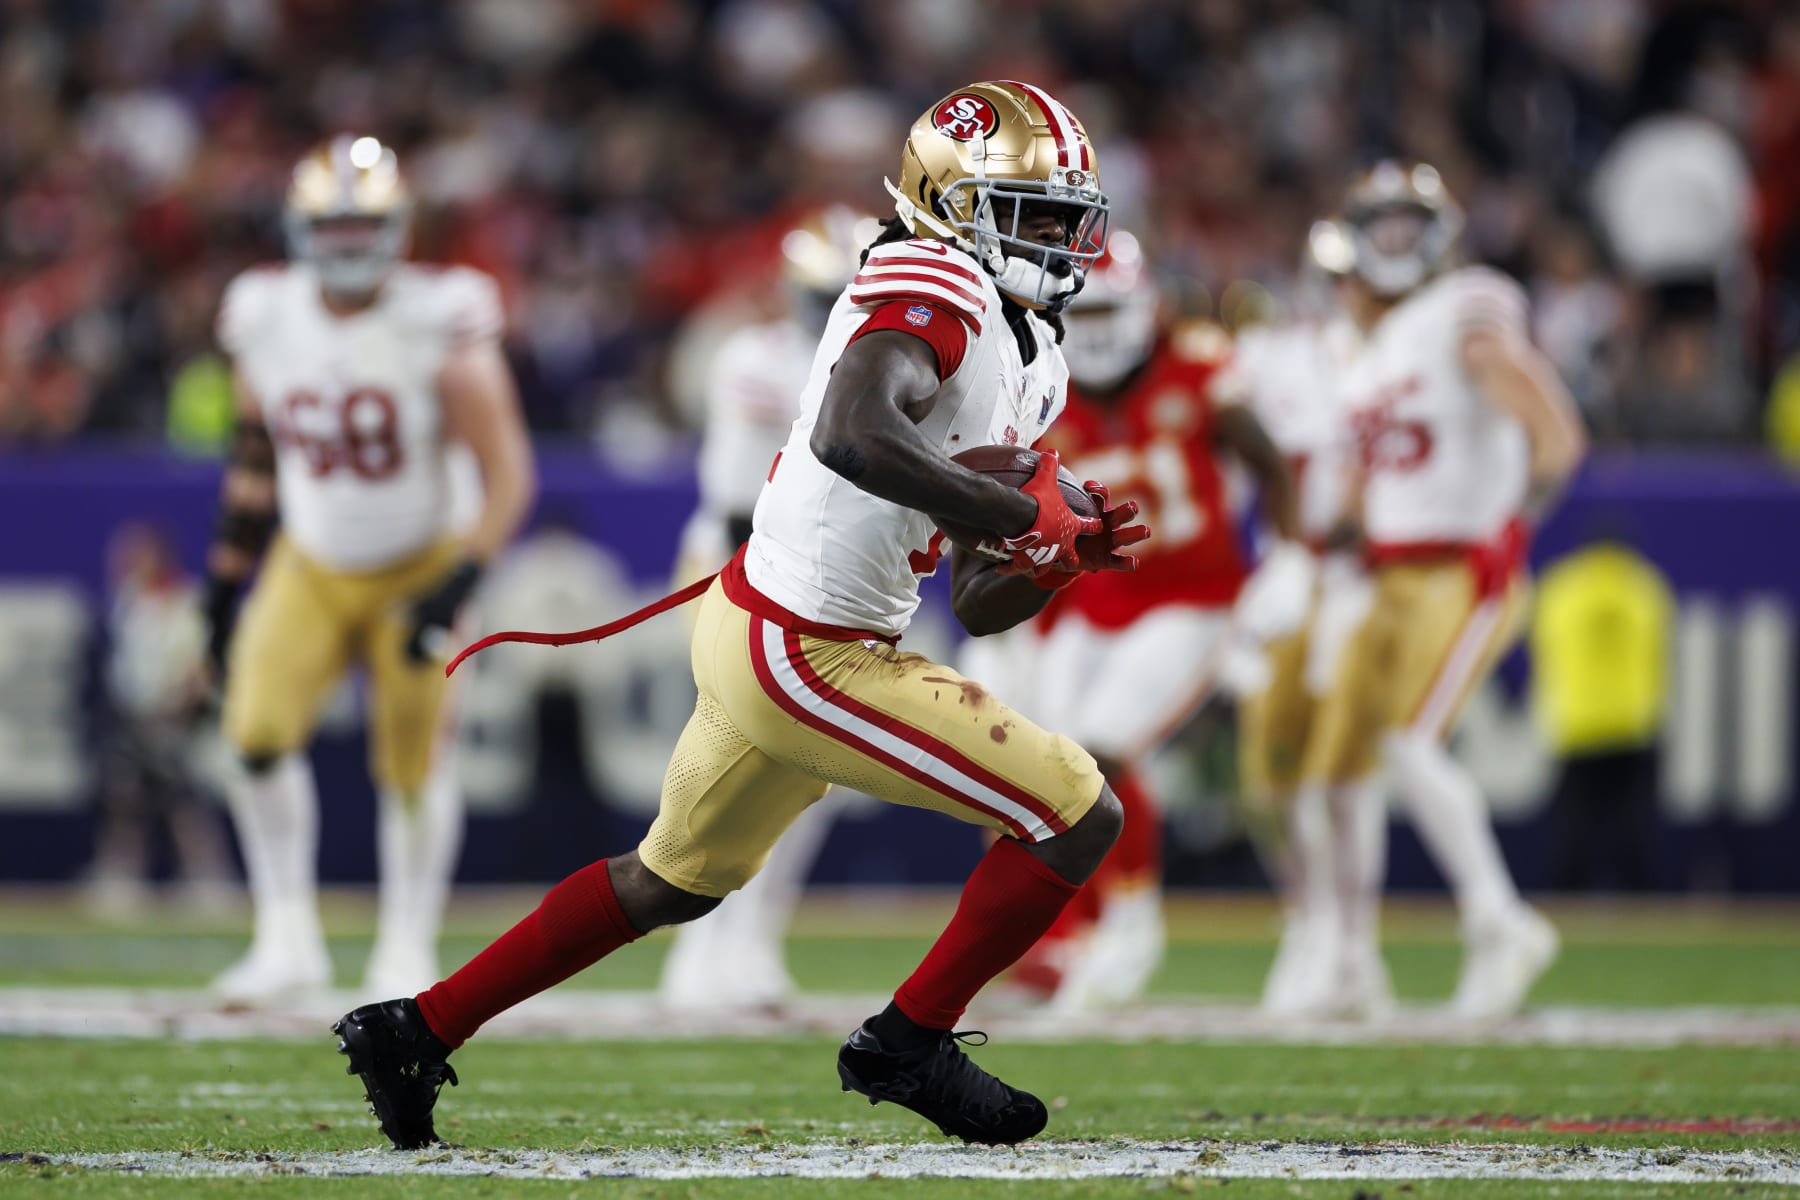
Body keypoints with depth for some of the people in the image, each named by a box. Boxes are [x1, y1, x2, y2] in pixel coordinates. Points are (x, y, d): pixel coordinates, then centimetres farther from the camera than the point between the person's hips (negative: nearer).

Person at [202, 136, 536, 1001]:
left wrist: (459, 585, -25)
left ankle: (407, 949, 20)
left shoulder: (439, 329, -20)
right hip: (309, 568, 3)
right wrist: (227, 573, 10)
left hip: (413, 570, -3)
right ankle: (287, 938, -2)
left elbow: (508, 476, -16)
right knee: (258, 732, -15)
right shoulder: (266, 318, -8)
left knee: (413, 764, 1)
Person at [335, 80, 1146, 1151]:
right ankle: (909, 1045, 9)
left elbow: (978, 607, 16)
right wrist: (1021, 515, -29)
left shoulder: (1031, 367, 14)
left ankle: (415, 1031, 36)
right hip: (807, 662, -11)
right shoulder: (932, 288, -16)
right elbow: (852, 435, -37)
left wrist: (1062, 555, -4)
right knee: (1080, 817, -5)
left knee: (672, 881, 27)